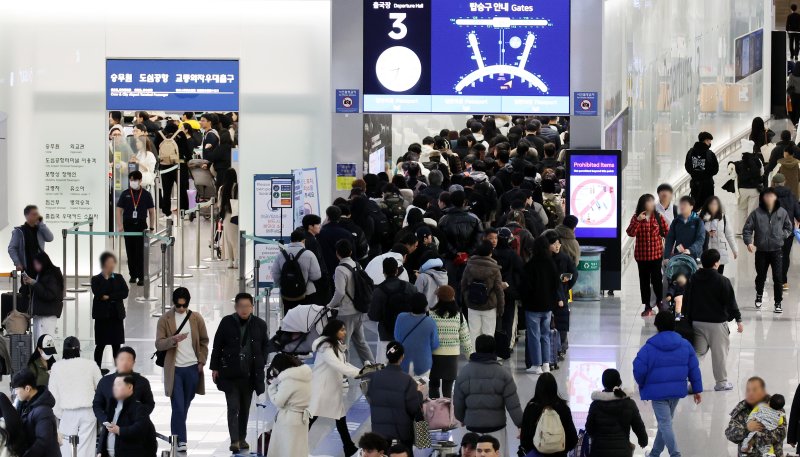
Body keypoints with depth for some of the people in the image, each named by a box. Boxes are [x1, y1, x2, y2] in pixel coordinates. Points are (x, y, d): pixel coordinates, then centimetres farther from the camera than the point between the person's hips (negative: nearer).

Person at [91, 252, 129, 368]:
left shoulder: (119, 278, 8)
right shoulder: (96, 279, 0)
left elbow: (125, 293, -6)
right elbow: (98, 293, -17)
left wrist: (109, 297, -14)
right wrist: (106, 278, -13)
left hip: (117, 315, 2)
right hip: (102, 316, -2)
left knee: (116, 345, 5)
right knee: (101, 345, 0)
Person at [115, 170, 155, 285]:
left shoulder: (146, 195, 2)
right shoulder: (125, 194, 4)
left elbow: (151, 211, 6)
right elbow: (119, 210, 4)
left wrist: (151, 227, 2)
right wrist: (120, 225, -6)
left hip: (141, 225, -2)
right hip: (128, 225, 2)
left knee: (140, 252, -5)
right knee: (130, 252, 7)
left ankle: (141, 277, -4)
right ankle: (133, 275, 18)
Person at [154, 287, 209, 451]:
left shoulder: (196, 318, 5)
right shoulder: (165, 320, -2)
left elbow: (204, 341, 12)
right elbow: (159, 344, -5)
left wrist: (201, 361, 3)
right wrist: (173, 339, -23)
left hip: (192, 368, 3)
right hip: (174, 369, -3)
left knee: (185, 406, 13)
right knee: (178, 406, -8)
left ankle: (177, 434, 29)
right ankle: (180, 440, -6)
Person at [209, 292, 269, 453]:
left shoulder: (259, 325, 1)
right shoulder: (227, 322, -3)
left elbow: (265, 346, 12)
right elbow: (217, 346, 2)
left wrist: (261, 366, 4)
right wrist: (215, 368, 0)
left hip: (250, 374, 2)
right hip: (230, 373, -2)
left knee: (245, 408, 12)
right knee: (233, 408, -8)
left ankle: (242, 438, 23)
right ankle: (234, 441, -11)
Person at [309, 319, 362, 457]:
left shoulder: (337, 345, 10)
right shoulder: (325, 347, -20)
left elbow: (343, 364, 12)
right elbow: (337, 365, -28)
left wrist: (361, 371, -1)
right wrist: (358, 373, -28)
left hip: (334, 388, 9)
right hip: (320, 388, -9)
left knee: (340, 417, 10)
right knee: (310, 418, -2)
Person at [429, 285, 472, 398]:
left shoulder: (431, 315, -11)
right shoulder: (459, 316, -3)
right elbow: (465, 338, 3)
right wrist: (470, 354, 15)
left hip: (434, 355, -2)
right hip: (452, 355, 2)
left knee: (433, 385, 10)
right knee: (448, 388, 8)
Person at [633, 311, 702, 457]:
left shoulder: (649, 348, -12)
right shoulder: (685, 345, 1)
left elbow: (639, 370, -12)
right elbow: (694, 368, 3)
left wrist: (642, 385, 9)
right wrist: (697, 389, 11)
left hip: (658, 391, -5)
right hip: (677, 390, 5)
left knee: (665, 424, -3)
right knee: (665, 421, 19)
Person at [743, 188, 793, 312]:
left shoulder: (782, 212, -2)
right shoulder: (756, 213, -7)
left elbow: (788, 227, 13)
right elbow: (747, 229, -3)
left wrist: (782, 235, -3)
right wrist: (749, 242, -16)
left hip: (777, 250, 0)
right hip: (761, 251, 0)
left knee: (778, 278, -4)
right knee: (761, 277, 16)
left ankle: (778, 302, 6)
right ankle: (759, 295, 41)